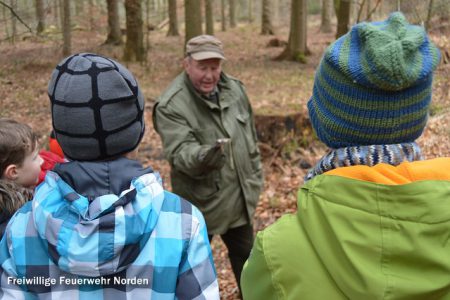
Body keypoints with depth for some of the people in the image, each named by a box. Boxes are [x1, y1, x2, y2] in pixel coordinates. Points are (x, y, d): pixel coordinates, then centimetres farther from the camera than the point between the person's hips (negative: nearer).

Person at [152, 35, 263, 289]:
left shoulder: (235, 89, 0)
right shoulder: (171, 105, -21)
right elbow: (181, 152, -30)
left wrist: (256, 177, 13)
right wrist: (204, 156, -51)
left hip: (239, 197, 6)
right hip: (200, 203, -5)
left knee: (245, 255, 23)